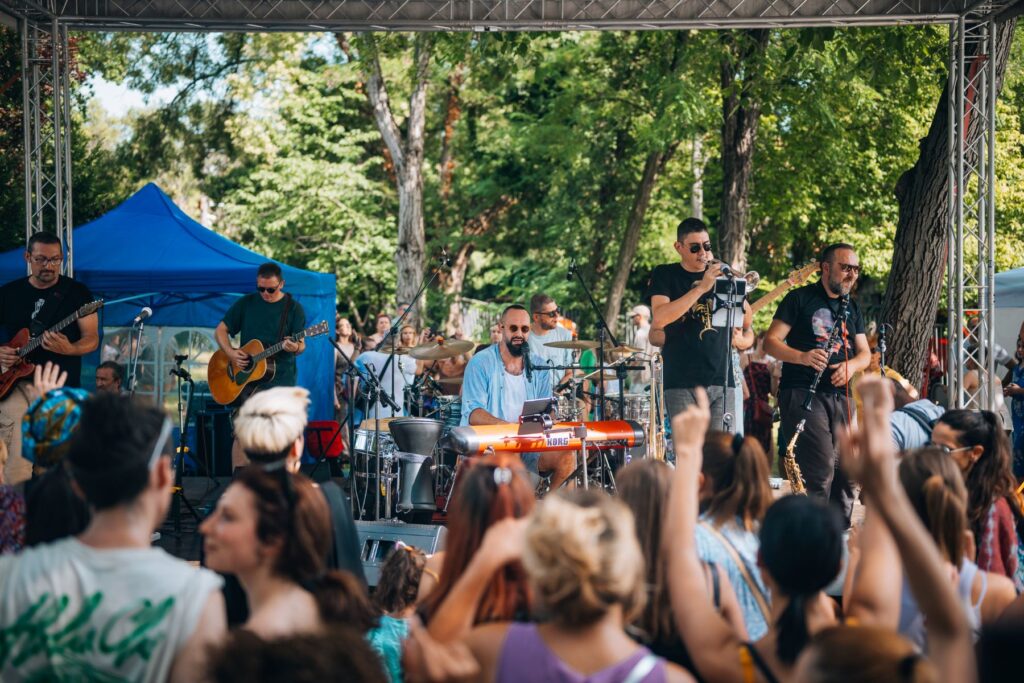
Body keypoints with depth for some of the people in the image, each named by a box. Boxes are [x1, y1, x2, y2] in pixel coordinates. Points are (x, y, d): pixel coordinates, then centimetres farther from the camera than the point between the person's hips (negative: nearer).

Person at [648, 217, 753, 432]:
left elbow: (747, 319, 16)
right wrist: (701, 288, -17)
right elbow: (659, 319, -13)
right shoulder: (665, 276, 5)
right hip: (682, 382, -3)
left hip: (721, 381, 3)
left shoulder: (721, 275, 15)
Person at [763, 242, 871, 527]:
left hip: (840, 395, 6)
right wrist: (803, 357, -23)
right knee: (821, 469, -18)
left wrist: (852, 365, -5)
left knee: (845, 469, 3)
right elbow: (771, 342, -4)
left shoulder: (852, 308, 21)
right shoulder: (800, 298, 1)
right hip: (803, 393, -6)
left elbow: (865, 352, 19)